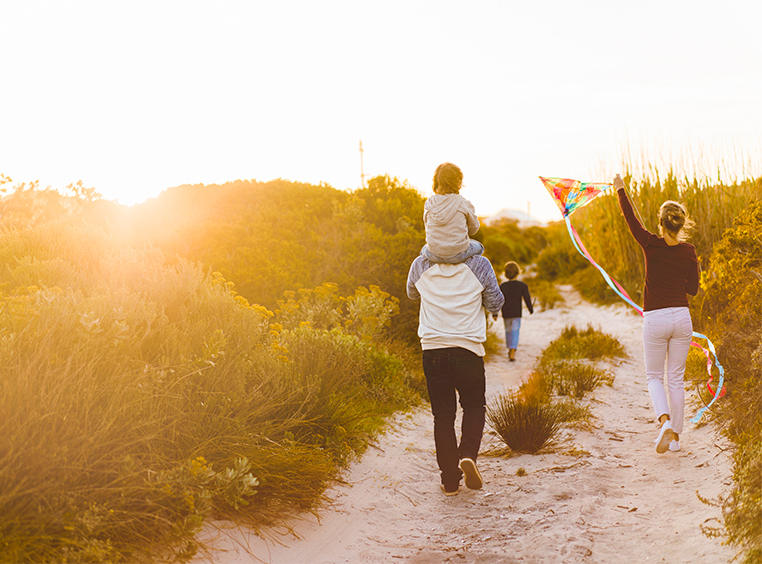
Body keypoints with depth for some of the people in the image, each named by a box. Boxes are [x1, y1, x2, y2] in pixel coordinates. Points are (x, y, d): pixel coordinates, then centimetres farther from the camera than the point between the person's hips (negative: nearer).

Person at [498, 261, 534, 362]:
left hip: (506, 313, 2)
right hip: (517, 313, -2)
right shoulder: (522, 285, -5)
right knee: (515, 333, -3)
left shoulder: (502, 286, -2)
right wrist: (531, 309, 12)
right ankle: (512, 352, -19)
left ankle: (510, 350, 32)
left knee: (508, 331, 19)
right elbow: (527, 299, -4)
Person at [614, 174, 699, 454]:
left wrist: (620, 190, 19)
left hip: (655, 319, -3)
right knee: (676, 379, 12)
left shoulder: (651, 245, -9)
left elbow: (630, 219, 6)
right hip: (682, 317, 3)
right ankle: (675, 435, 17)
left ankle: (665, 421, -15)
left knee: (654, 376, 11)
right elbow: (693, 288, 8)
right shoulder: (689, 252, -1)